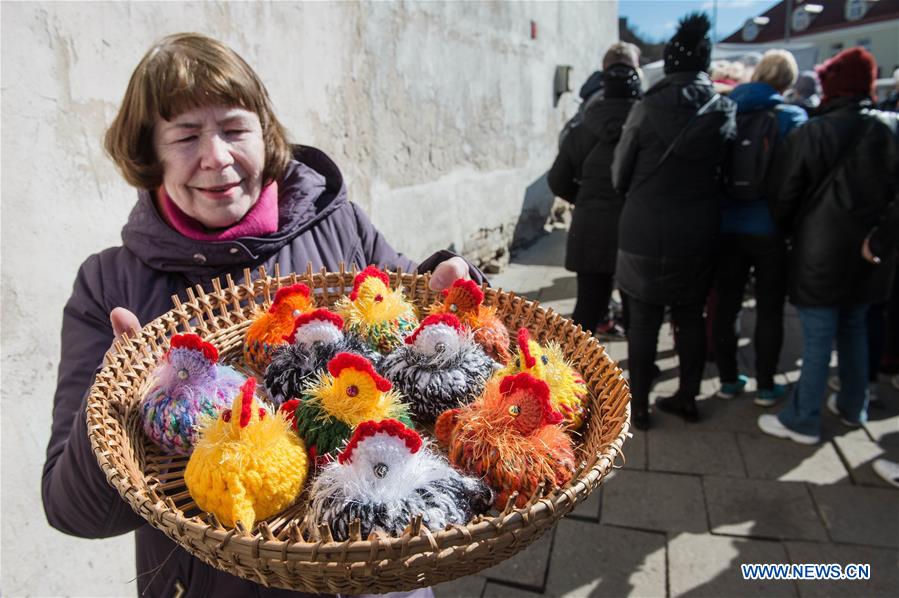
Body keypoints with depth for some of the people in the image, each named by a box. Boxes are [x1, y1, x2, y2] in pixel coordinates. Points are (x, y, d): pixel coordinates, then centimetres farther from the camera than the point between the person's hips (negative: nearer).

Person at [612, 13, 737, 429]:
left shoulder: (647, 109, -10)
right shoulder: (724, 112, 0)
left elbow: (619, 175, -1)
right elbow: (723, 174, 7)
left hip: (645, 233, -3)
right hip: (698, 234, 4)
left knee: (643, 322, 6)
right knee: (691, 317, 16)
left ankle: (638, 405, 15)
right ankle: (687, 397, 28)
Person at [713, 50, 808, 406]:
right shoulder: (790, 118, -8)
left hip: (726, 226, 3)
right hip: (769, 228, -3)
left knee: (726, 304, 12)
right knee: (769, 309, 9)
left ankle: (728, 380, 20)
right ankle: (765, 386, 17)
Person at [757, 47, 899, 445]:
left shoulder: (812, 133, -11)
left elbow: (783, 196, -7)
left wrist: (790, 232, 9)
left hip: (821, 253, -5)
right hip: (867, 254, 5)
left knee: (817, 338, 1)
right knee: (853, 329, 21)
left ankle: (802, 421, 12)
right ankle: (852, 406, 35)